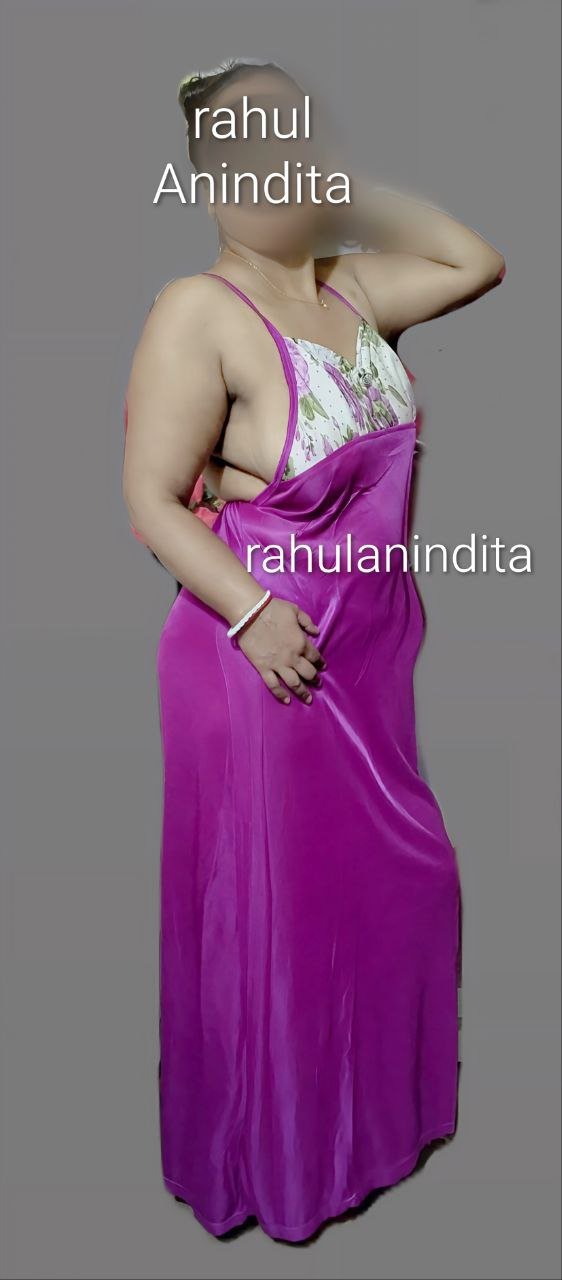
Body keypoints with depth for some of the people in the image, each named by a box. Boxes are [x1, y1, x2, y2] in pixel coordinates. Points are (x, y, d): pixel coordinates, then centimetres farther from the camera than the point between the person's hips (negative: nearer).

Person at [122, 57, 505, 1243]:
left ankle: (376, 1096, 45)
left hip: (376, 638, 8)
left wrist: (354, 189, 7)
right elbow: (152, 501, -17)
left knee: (389, 875, 20)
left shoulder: (350, 288, 8)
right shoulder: (199, 312, -13)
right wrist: (252, 612, -26)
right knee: (272, 898, 7)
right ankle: (272, 1144, 32)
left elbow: (478, 260, 16)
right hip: (266, 651, -7)